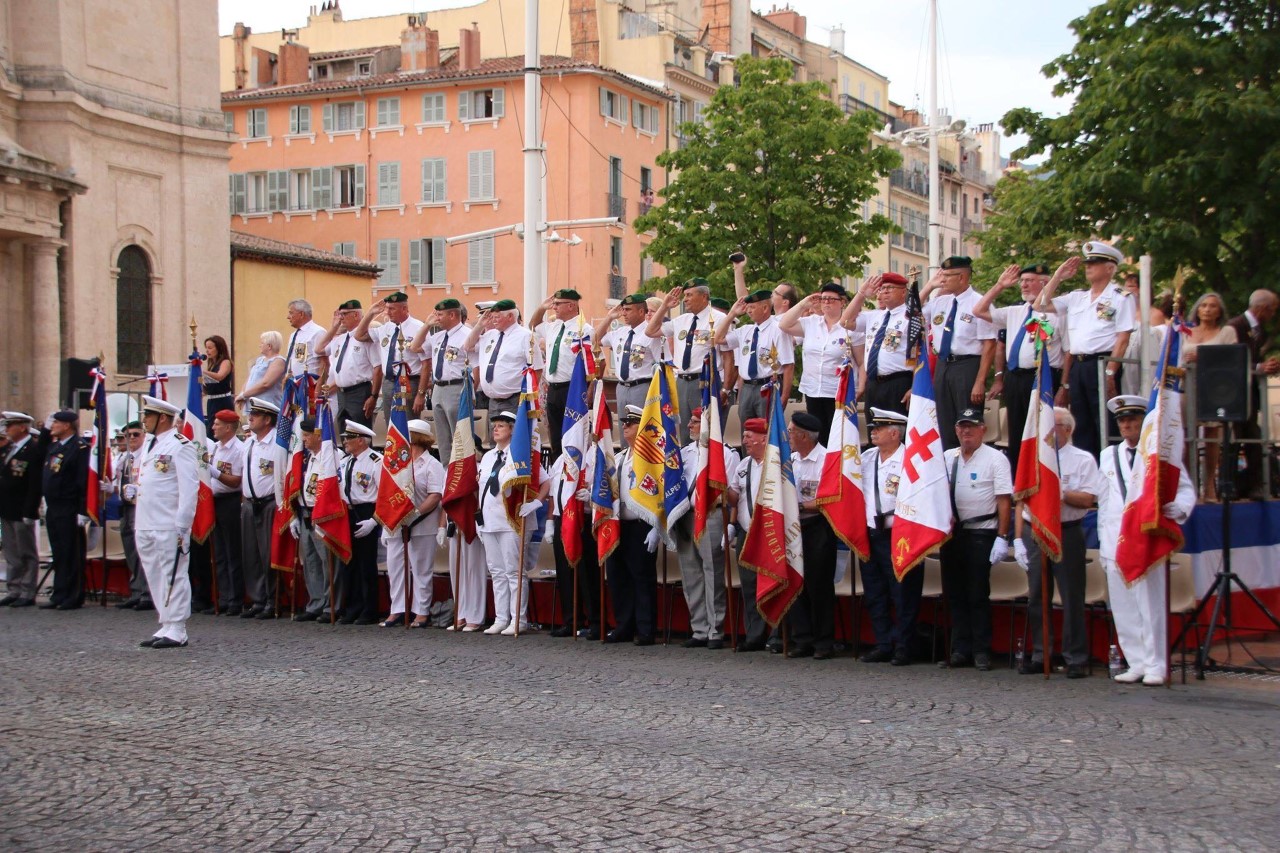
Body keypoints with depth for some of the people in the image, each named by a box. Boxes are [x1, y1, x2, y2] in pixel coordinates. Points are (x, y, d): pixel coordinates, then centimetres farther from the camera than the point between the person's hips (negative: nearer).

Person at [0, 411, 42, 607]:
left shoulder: (34, 450, -12)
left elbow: (35, 484, -17)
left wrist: (29, 512, -20)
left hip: (22, 511, -8)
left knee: (27, 554, 1)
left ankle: (27, 593, 5)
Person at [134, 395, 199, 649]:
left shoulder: (181, 446, -9)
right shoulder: (150, 445, 19)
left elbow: (189, 488, -14)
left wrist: (182, 527, -19)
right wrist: (138, 523, 18)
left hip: (169, 526, -9)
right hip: (146, 524, 9)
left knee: (173, 576, -5)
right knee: (155, 577, 11)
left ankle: (177, 631, -1)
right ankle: (166, 626, 17)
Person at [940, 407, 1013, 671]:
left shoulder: (995, 459, -3)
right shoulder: (947, 458, 11)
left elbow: (1004, 499, -7)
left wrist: (1002, 537, -13)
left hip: (981, 533, -5)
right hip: (952, 532, 5)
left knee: (978, 594, -3)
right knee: (954, 593, 7)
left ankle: (981, 651, 5)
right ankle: (960, 649, 14)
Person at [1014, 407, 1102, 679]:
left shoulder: (1082, 460, 1)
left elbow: (1088, 499, -9)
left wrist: (1061, 493, -19)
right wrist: (1018, 539, 5)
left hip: (1067, 534, -4)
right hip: (1033, 533, 4)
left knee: (1072, 598, 0)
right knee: (1036, 597, 9)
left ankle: (1076, 659, 6)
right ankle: (1039, 656, 17)